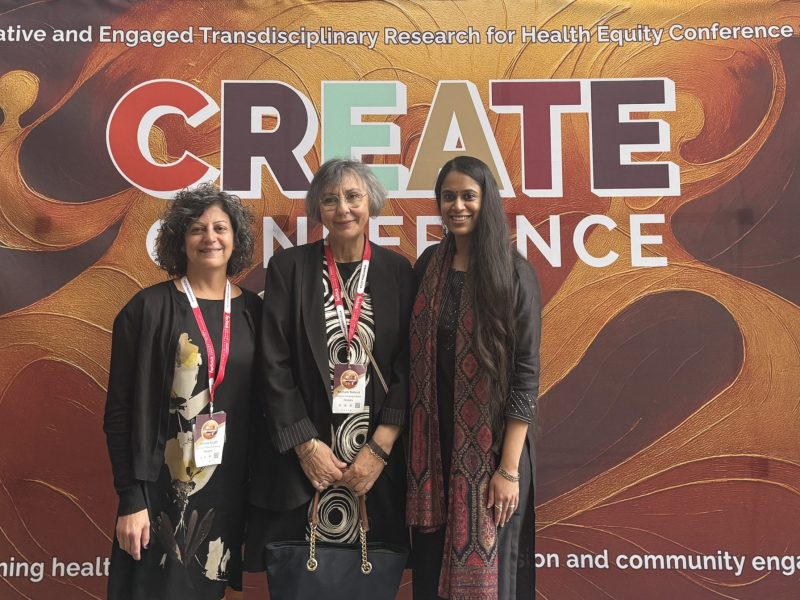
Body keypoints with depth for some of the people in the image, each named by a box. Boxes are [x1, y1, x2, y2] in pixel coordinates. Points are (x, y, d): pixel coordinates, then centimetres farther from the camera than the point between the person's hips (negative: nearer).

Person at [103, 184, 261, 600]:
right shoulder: (149, 308, -6)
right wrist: (130, 498, -10)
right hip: (164, 485, -3)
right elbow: (120, 410, -6)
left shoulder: (253, 311, 4)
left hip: (233, 485, 3)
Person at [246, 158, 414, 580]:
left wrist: (380, 448, -8)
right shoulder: (289, 266, 0)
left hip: (378, 459, 1)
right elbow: (274, 364, -3)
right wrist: (306, 445, -8)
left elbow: (408, 365, 0)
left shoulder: (397, 271, 3)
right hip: (300, 457, -1)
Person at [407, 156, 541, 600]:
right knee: (431, 564, 13)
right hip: (434, 444, 4)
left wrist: (509, 468, -14)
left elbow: (526, 374, -10)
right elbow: (415, 360, 8)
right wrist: (411, 449, 3)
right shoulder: (427, 266, 5)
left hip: (492, 448, -4)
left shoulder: (513, 273, -7)